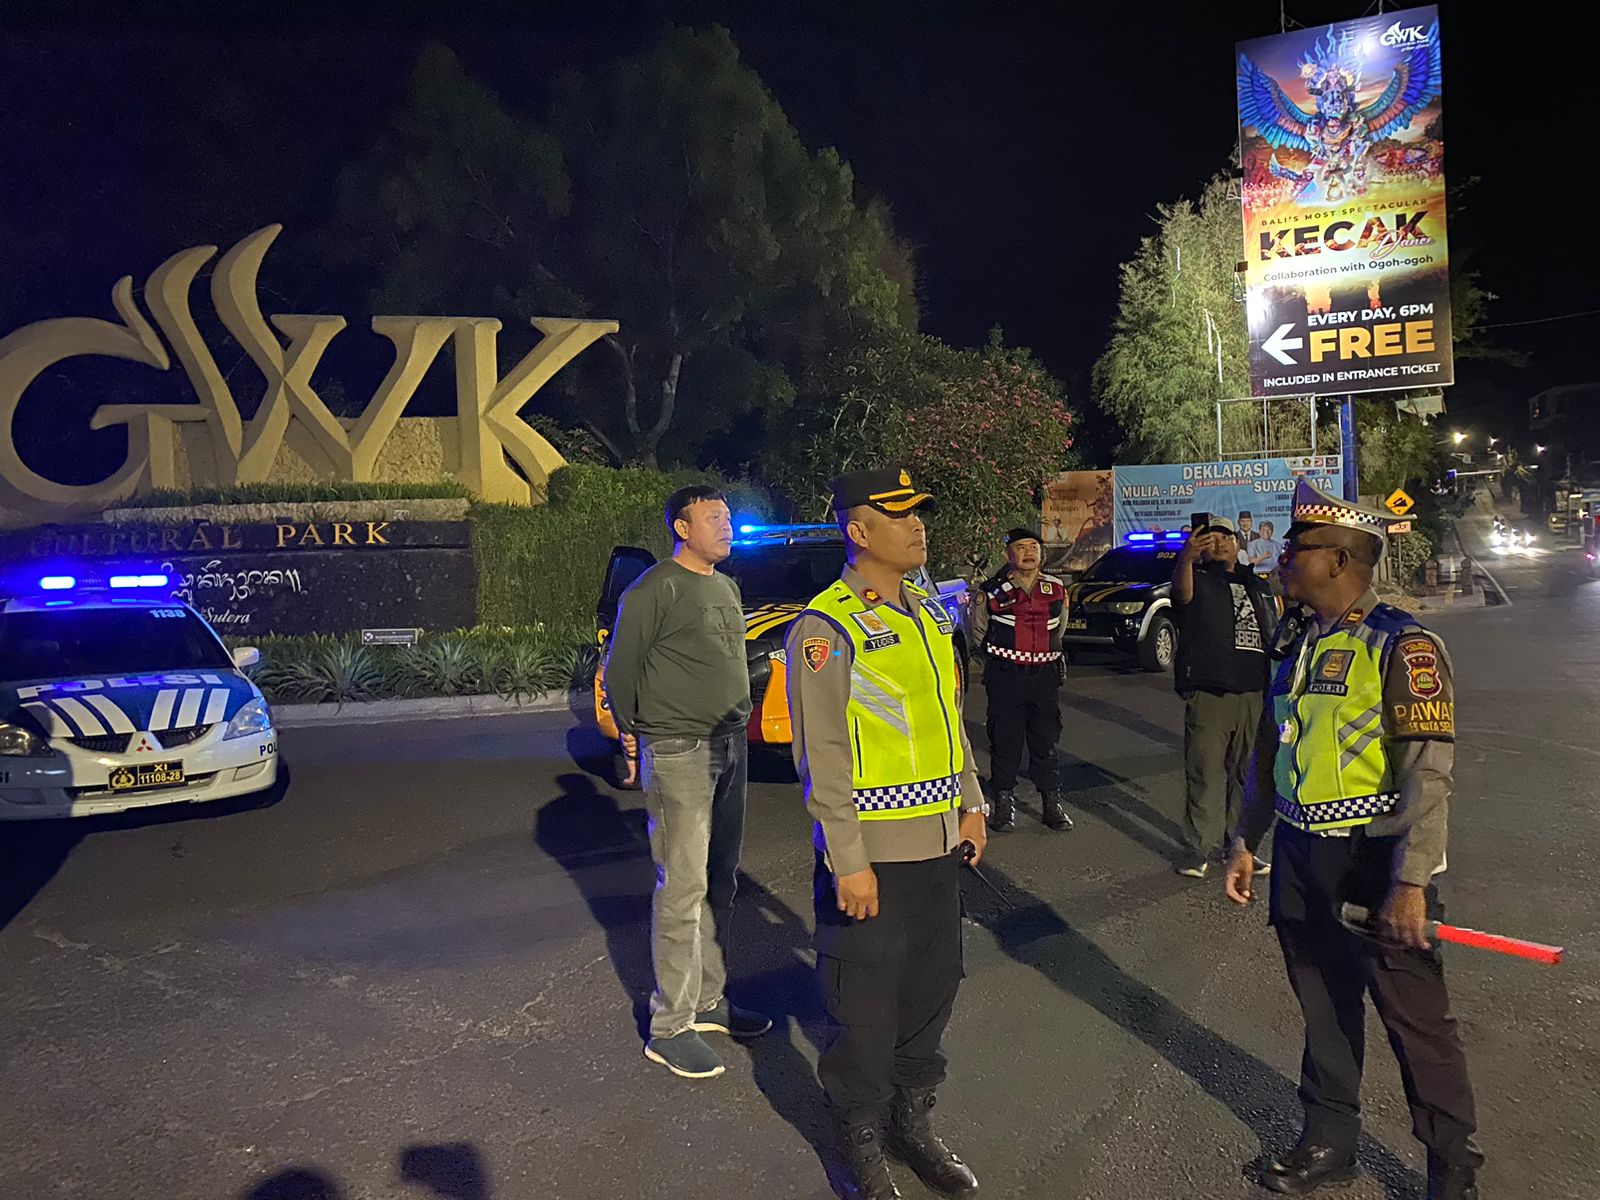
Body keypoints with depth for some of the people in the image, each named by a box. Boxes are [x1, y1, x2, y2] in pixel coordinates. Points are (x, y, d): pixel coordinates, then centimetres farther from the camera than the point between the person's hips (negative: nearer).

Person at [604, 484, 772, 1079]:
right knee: (683, 888, -5)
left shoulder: (727, 588, 14)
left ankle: (709, 1000, 28)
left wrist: (736, 726, 17)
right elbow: (619, 670, -7)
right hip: (680, 755, -8)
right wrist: (640, 735, -1)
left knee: (720, 883, 14)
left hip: (730, 746, 8)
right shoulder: (656, 589, -12)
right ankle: (669, 1027, 6)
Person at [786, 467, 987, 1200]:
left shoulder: (927, 613, 10)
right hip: (872, 854, -7)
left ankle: (914, 1125, 38)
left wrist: (971, 803, 12)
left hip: (938, 844, 7)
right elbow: (821, 755, -17)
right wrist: (848, 862, -18)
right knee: (866, 1011, 7)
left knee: (932, 991, 18)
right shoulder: (826, 629, -15)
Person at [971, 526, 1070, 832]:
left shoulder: (1057, 589, 5)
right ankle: (1004, 804, 13)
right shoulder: (993, 592, -5)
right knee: (1005, 741, 3)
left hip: (1045, 673, 3)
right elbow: (979, 631, 10)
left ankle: (1052, 804, 17)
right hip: (1005, 677, -2)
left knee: (1046, 741, 9)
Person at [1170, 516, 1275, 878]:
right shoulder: (1198, 579, 3)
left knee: (1247, 774, 11)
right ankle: (1199, 848, 3)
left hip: (1255, 695, 5)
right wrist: (1186, 558, -46)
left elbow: (1275, 639, 25)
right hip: (1208, 695, -5)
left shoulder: (1257, 586, 20)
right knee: (1205, 774, -4)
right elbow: (1182, 593, -24)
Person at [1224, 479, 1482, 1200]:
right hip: (1300, 860, 7)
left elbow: (1428, 773, -20)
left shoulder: (1402, 646, -14)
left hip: (1375, 862, -6)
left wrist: (1411, 883, -25)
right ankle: (1329, 1141, 35)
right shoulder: (1294, 644, 9)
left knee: (1416, 1020, 6)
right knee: (1323, 1010, 18)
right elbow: (1269, 752, 17)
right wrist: (1247, 841, 17)